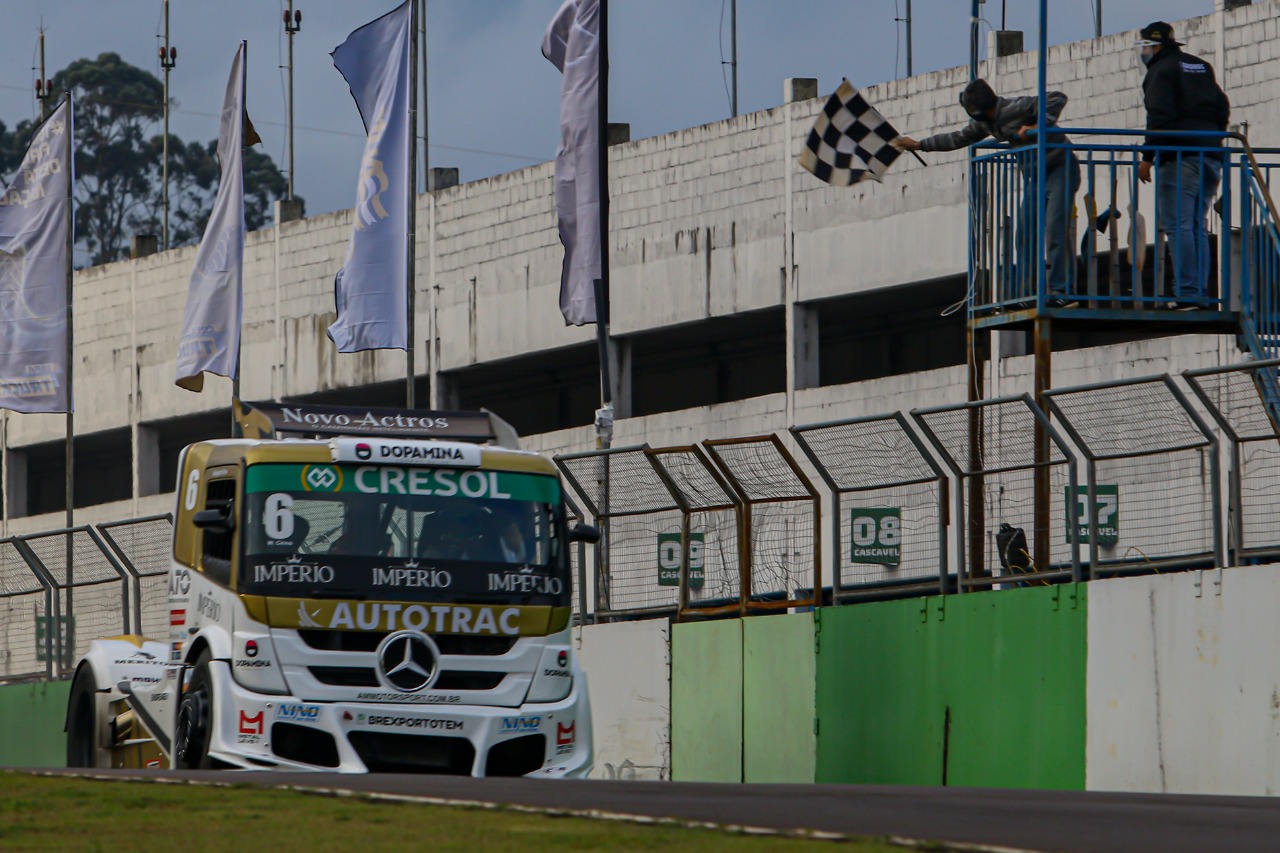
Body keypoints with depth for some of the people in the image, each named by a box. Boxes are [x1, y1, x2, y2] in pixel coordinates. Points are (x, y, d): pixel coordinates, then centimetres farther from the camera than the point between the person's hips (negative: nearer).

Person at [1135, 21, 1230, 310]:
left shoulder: (1161, 70, -3)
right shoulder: (1201, 67, 22)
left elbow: (1159, 116, -13)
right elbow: (1222, 108, 21)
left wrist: (1148, 156, -12)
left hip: (1181, 156, -8)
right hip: (1211, 155, 8)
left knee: (1177, 225, -11)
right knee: (1196, 227, 11)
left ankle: (1187, 294, -20)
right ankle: (1201, 295, 6)